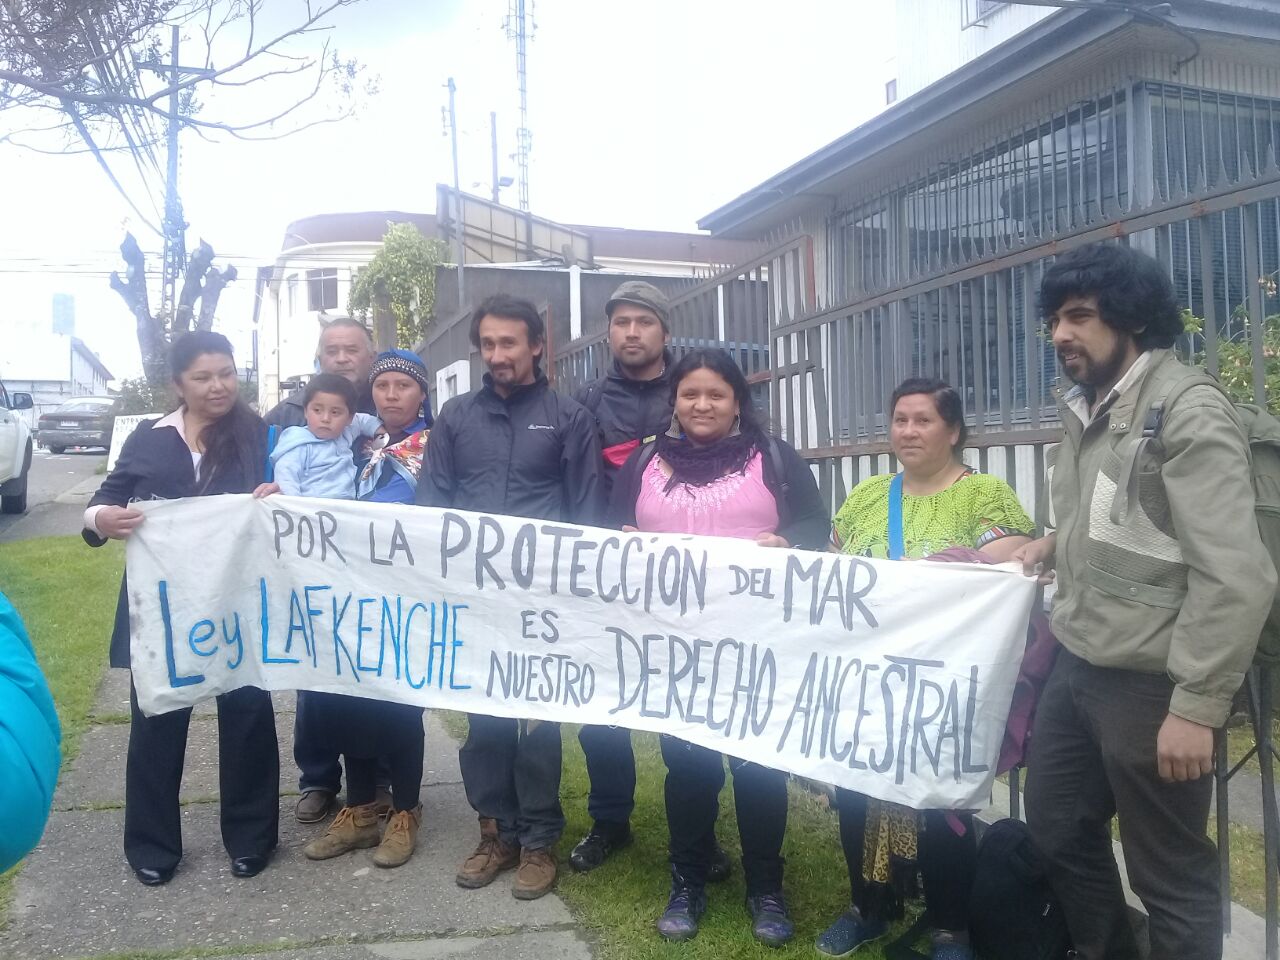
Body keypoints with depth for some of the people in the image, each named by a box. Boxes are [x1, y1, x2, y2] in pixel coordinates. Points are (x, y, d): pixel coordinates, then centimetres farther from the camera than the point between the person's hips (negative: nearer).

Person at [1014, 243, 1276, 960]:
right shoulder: (1087, 413, 11)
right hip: (1079, 668, 9)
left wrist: (1197, 705, -22)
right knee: (1057, 831, 21)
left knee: (1170, 875, 7)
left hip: (1149, 684, -8)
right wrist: (1057, 545, 8)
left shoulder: (1190, 413, -15)